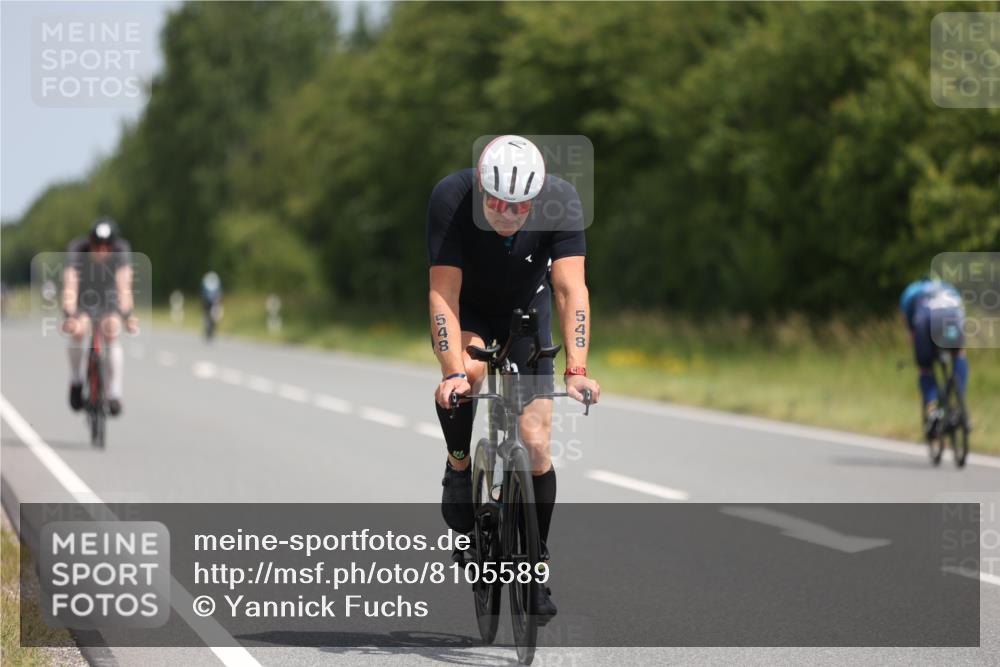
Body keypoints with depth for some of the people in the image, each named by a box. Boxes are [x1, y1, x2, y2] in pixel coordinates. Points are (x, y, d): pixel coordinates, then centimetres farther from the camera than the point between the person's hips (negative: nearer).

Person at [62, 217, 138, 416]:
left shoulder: (121, 250, -27)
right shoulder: (77, 249, -29)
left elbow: (124, 285, -37)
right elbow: (70, 285, -40)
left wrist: (127, 315, -51)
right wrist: (69, 315, -54)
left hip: (108, 301, 1)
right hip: (83, 301, -1)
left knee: (112, 334, -25)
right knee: (78, 331, -29)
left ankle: (114, 394, -23)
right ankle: (76, 381, -7)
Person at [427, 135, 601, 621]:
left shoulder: (561, 201, -30)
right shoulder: (451, 198, -33)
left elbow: (571, 289, -34)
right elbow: (443, 293, -35)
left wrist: (576, 370, -45)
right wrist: (453, 373, -46)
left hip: (525, 312, 1)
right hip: (466, 312, -1)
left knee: (535, 444, -8)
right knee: (469, 368, -36)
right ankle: (459, 468, -10)